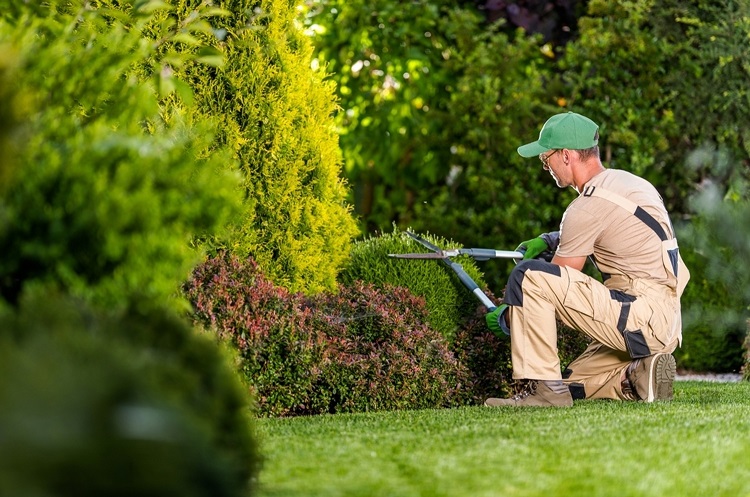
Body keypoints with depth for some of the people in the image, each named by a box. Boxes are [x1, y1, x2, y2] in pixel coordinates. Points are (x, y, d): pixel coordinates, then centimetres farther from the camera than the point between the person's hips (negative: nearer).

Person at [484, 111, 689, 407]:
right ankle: (639, 376, 2)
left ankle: (541, 387, -17)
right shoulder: (627, 182, 14)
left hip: (640, 315, -10)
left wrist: (506, 317, 9)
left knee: (527, 275, -17)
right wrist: (550, 240, 21)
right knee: (572, 383, 23)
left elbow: (554, 282, -5)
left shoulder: (589, 206, -13)